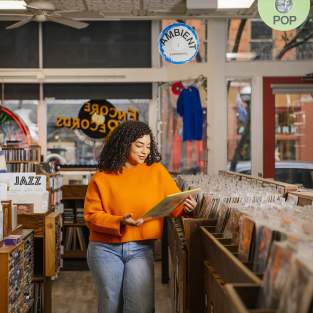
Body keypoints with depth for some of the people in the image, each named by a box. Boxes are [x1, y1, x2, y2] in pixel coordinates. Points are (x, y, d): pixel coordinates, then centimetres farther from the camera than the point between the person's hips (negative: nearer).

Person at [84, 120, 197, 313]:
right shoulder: (102, 179, -1)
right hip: (106, 249, 0)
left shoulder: (157, 171, 4)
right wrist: (120, 222, -20)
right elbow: (92, 216, -5)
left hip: (141, 248, 0)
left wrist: (185, 206, -17)